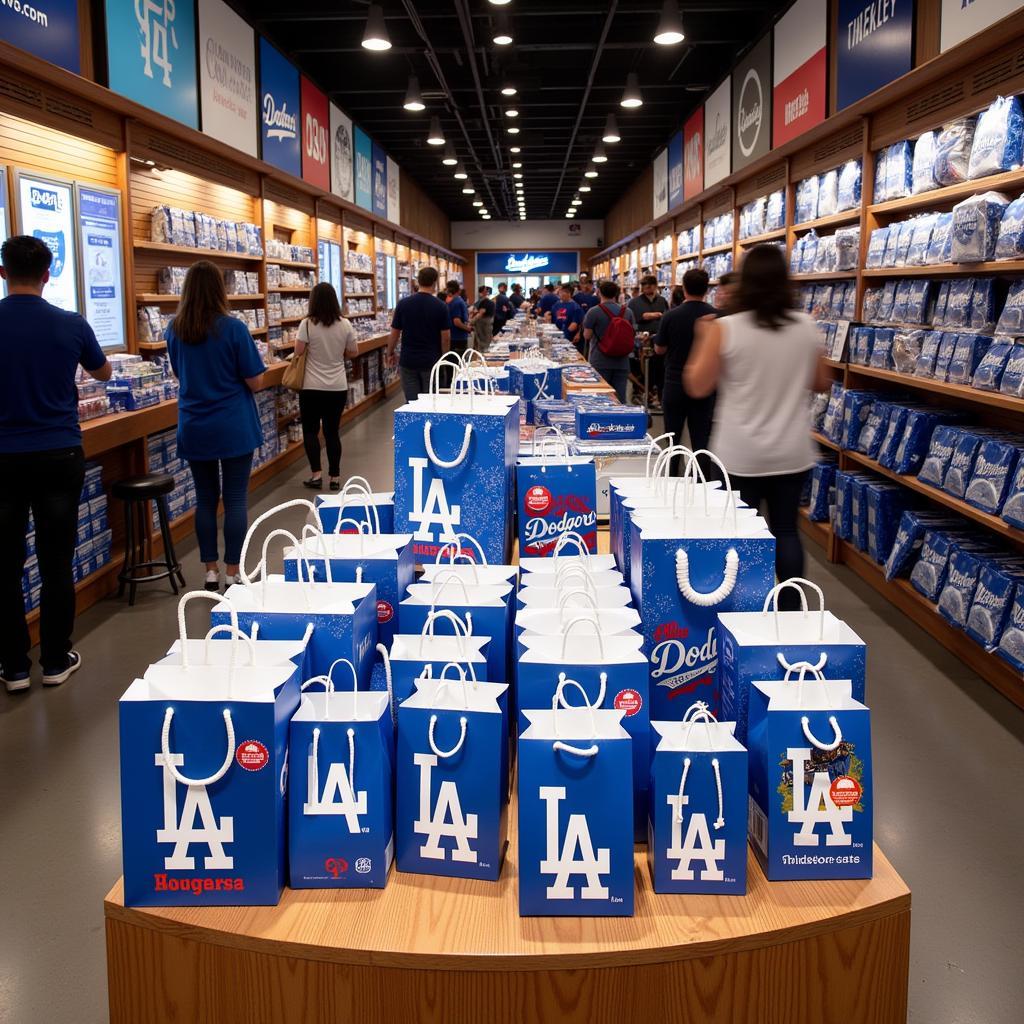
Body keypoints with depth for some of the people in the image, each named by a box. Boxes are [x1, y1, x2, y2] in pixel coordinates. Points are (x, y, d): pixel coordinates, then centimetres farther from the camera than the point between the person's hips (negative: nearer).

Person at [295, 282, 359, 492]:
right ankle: (334, 477, 11)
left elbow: (298, 351, -8)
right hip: (338, 387, 3)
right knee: (332, 431, 10)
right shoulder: (345, 325, -4)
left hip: (312, 387, -2)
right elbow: (354, 352, 5)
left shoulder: (307, 324, -12)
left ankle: (316, 474, 1)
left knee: (310, 430, 10)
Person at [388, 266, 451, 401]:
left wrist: (390, 353, 16)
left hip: (408, 361, 1)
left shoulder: (403, 304, -3)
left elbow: (394, 333, 1)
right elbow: (446, 337, -6)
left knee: (411, 401, 4)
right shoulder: (440, 306, -7)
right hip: (431, 361, -1)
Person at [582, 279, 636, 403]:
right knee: (620, 399, 5)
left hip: (599, 362, -3)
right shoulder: (627, 312, 2)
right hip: (622, 361, 3)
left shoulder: (593, 312, -9)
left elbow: (587, 336, -6)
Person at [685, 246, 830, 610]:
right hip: (792, 453, 3)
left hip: (740, 455, -3)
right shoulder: (807, 327, -1)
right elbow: (820, 383, 11)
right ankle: (790, 611, 21)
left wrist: (702, 340, 5)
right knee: (786, 530, 14)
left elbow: (697, 387, -6)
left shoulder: (724, 329, -12)